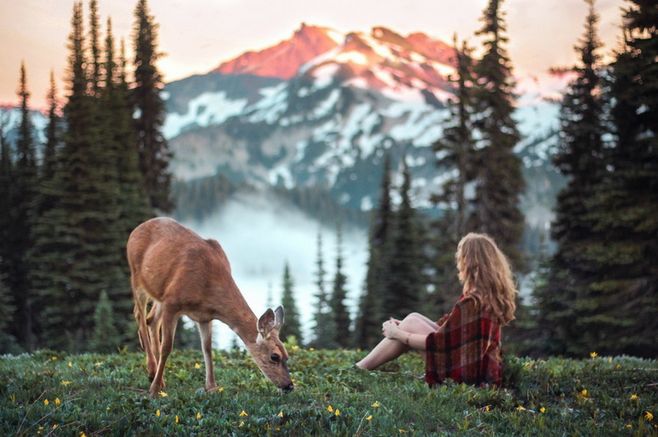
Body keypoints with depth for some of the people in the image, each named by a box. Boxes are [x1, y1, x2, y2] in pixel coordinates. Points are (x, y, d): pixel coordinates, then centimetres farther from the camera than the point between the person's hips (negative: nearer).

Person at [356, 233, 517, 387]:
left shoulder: (471, 302, -24)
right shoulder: (490, 295, 6)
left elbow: (437, 342, -17)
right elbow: (450, 324, 15)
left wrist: (398, 334, -3)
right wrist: (403, 327, 12)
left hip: (465, 374, -9)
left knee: (411, 324, -4)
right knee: (414, 318, 9)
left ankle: (358, 370, 7)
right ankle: (360, 367, 13)